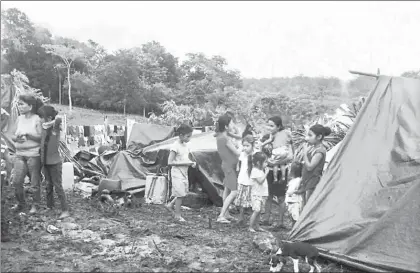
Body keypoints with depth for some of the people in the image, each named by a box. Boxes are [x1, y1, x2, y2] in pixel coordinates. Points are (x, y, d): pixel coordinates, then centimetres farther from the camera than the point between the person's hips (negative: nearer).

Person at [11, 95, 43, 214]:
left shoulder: (37, 119, -8)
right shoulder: (19, 119, 8)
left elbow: (41, 137, -11)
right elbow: (13, 136, 13)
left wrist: (27, 134, -21)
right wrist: (16, 138, -9)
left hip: (33, 155, -5)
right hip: (20, 154, 5)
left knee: (34, 182, 3)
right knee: (17, 181, 1)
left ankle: (35, 205, 20)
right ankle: (21, 203, 22)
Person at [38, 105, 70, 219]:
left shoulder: (55, 128, -16)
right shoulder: (44, 127, 3)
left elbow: (59, 119, -35)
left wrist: (50, 124, -21)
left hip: (55, 162, -7)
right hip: (45, 162, 7)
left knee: (58, 187, -4)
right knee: (48, 186, 19)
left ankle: (65, 211, 2)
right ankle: (49, 206, 33)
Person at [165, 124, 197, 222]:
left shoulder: (186, 145, 7)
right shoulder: (175, 146, -17)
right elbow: (170, 162, -20)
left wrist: (191, 163, -2)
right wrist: (185, 163, -22)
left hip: (184, 173, 8)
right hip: (177, 173, -8)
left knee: (184, 193, 12)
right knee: (180, 194, -2)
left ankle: (170, 205, 30)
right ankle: (178, 216, 11)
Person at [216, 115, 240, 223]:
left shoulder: (219, 136, 5)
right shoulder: (226, 139, -22)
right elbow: (237, 153, -16)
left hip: (226, 165, 10)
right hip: (230, 166, -10)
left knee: (227, 189, 17)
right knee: (234, 192, -8)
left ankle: (226, 214, 25)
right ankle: (221, 216, -8)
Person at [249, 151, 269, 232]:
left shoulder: (261, 170, 15)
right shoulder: (255, 171, -13)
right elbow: (260, 181, -22)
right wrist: (266, 173, -17)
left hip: (262, 194, 9)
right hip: (256, 194, -9)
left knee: (259, 211, 10)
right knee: (256, 211, -14)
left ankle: (257, 226, 16)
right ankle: (251, 227, -8)